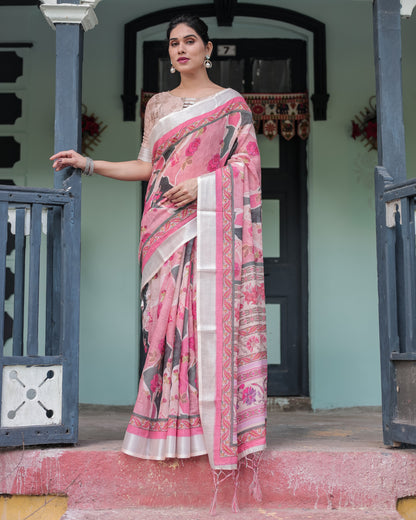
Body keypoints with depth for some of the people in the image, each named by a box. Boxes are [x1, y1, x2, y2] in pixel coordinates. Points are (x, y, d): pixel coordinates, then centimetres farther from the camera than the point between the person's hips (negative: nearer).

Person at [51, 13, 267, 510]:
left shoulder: (231, 102, 9)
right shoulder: (157, 105, 20)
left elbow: (246, 162, 1)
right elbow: (147, 166, 18)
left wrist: (202, 184, -13)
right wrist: (87, 163, 15)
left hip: (210, 222, -3)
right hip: (165, 225, 3)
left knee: (213, 314, -10)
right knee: (168, 315, -4)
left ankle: (219, 420, -5)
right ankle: (173, 420, 1)